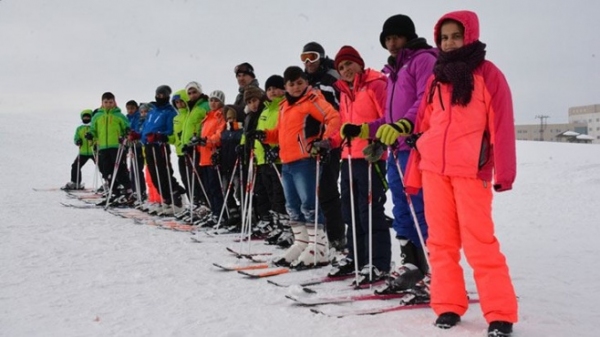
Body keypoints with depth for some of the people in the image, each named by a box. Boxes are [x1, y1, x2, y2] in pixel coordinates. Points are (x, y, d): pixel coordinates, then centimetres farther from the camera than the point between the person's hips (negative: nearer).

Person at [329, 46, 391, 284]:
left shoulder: (375, 85, -5)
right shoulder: (345, 92, 20)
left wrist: (363, 130, -25)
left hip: (370, 158, -9)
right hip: (349, 158, 9)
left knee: (371, 211, -8)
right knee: (351, 211, 14)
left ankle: (378, 263, -1)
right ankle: (355, 256, 25)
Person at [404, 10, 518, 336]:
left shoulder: (488, 74, 1)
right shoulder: (436, 78, 15)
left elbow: (501, 125, -4)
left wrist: (504, 172, -11)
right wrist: (413, 173, 13)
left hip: (471, 170, -5)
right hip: (434, 169, 5)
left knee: (478, 242, -7)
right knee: (441, 241, 6)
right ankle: (448, 305, 14)